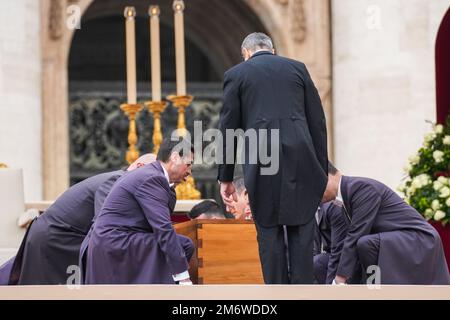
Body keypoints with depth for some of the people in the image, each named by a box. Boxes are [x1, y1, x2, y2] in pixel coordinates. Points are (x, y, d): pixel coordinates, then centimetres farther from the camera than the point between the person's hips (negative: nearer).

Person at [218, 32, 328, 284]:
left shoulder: (236, 74, 10)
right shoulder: (297, 68, 15)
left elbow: (228, 128, 6)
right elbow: (317, 121, 11)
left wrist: (226, 178, 11)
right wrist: (322, 170, 14)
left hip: (261, 160, -1)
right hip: (300, 158, 2)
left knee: (269, 232, 5)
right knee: (301, 230, 5)